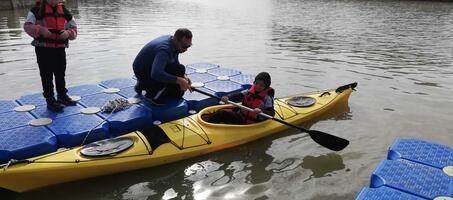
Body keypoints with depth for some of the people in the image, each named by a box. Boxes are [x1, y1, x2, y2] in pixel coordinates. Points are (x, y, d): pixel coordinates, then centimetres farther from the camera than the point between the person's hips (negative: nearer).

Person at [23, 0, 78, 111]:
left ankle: (62, 96, 31)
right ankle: (50, 100, 12)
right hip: (43, 49, -4)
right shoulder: (37, 9, -4)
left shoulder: (64, 11, 7)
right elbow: (27, 26, -8)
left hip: (60, 48, 4)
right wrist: (40, 30, -25)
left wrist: (68, 33, -11)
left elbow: (73, 28, 10)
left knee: (60, 74, 16)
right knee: (47, 75, 3)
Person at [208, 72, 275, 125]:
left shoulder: (267, 97, -8)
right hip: (241, 117, 6)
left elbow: (271, 113, -16)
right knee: (220, 113, -12)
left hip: (251, 123, -6)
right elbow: (238, 96, -5)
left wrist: (261, 111, -37)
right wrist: (227, 98, -26)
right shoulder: (249, 92, 6)